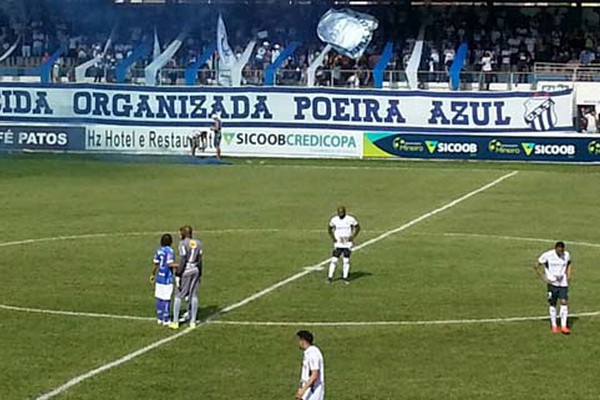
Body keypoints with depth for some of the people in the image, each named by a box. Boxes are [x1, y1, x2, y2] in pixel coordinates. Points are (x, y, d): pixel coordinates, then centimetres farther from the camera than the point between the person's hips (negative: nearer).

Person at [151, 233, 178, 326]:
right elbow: (170, 264, -19)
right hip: (167, 278, -7)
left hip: (159, 277, 7)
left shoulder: (158, 250, 7)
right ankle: (165, 320, 2)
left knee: (159, 298, 12)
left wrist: (153, 275, 23)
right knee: (166, 299, -1)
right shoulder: (169, 250, -13)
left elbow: (155, 263, 12)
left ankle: (159, 318, 18)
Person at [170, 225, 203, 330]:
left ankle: (175, 322, 2)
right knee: (194, 296, 9)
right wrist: (200, 274, 16)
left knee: (178, 296, 2)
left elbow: (182, 261, -14)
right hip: (195, 270, 5)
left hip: (186, 270, -5)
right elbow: (200, 260, 8)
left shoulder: (183, 243, -9)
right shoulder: (198, 243, 7)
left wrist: (178, 275, -11)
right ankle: (192, 322, 11)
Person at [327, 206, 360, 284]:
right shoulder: (334, 220, -3)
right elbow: (329, 229, 13)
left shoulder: (350, 219, -8)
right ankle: (330, 277, 2)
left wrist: (352, 237, -4)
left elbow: (358, 227, 4)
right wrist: (333, 238, 1)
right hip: (338, 244, 1)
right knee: (334, 260, -5)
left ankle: (345, 278, 10)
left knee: (346, 261, 0)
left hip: (347, 244, 0)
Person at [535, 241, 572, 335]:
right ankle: (554, 326, 16)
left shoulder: (567, 255, 0)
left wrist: (568, 275, 6)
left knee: (564, 302, -8)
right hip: (552, 283, -2)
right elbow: (537, 266, -3)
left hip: (563, 283, 2)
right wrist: (544, 278, -7)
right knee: (553, 304, 4)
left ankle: (564, 326, -4)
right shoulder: (547, 255, -11)